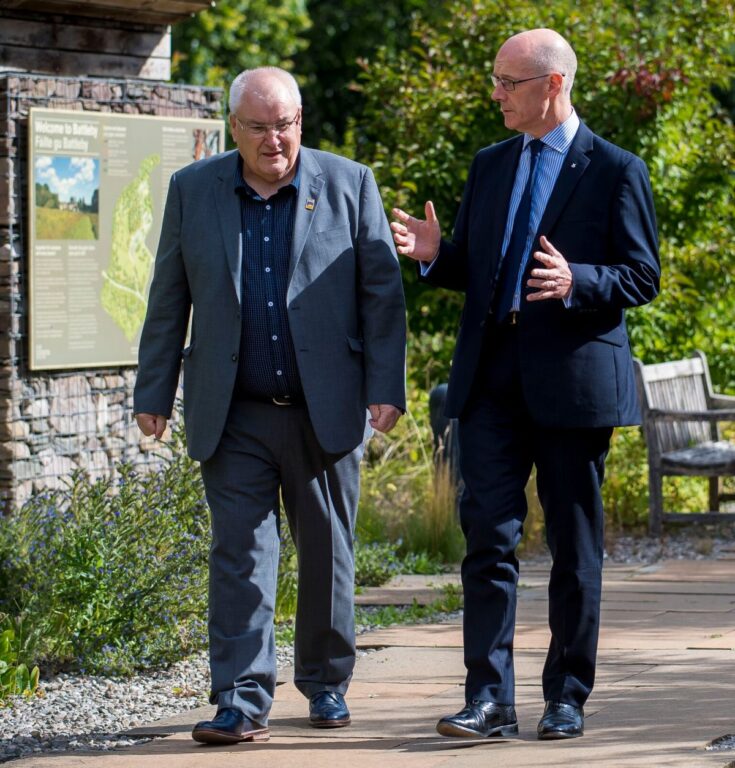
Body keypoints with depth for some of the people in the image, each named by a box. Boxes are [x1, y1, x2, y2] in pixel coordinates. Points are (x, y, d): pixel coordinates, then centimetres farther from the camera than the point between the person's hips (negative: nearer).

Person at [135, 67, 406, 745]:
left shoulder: (349, 184, 1)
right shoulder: (192, 191, 5)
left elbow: (382, 293, 1)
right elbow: (168, 299, 9)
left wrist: (387, 387, -5)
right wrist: (153, 393, 6)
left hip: (326, 410, 0)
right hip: (234, 417, 0)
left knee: (328, 552, 9)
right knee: (240, 555, -5)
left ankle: (327, 684, 25)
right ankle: (242, 701, -4)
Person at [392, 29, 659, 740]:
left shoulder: (615, 170, -2)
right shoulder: (490, 166, 15)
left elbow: (642, 276, -5)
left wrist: (576, 282, -22)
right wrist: (434, 254, -2)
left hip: (572, 378, -4)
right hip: (492, 376, 4)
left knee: (574, 546, 4)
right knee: (488, 535, -4)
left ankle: (566, 697, 14)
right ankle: (489, 696, -3)